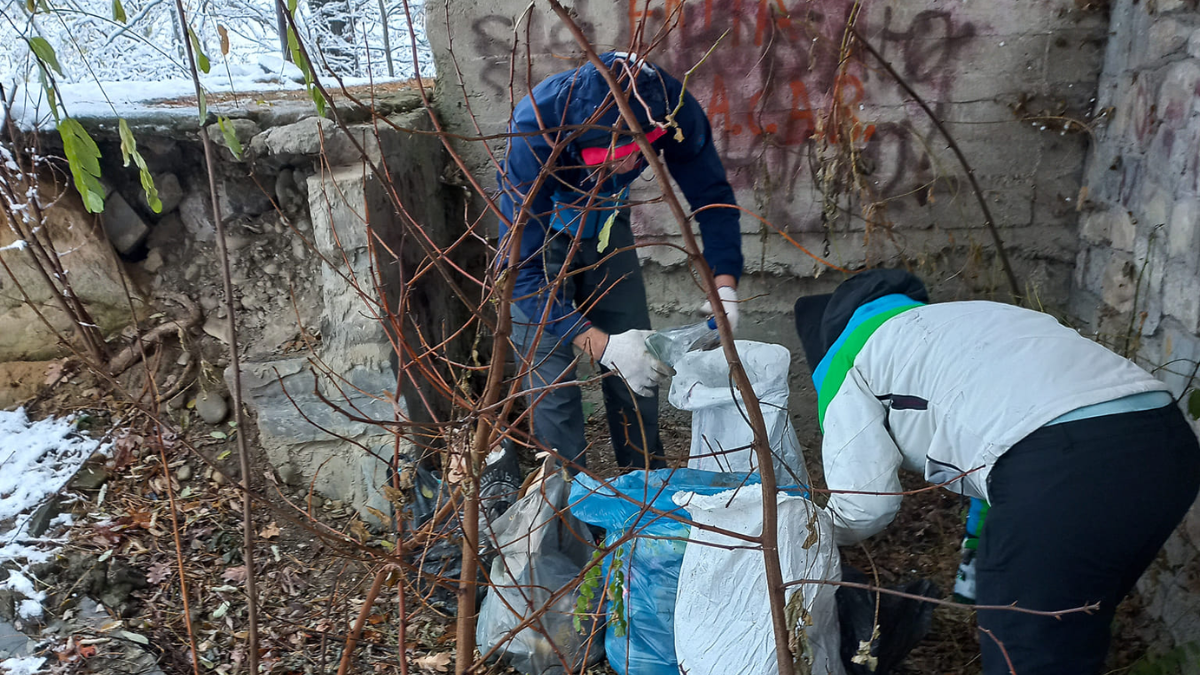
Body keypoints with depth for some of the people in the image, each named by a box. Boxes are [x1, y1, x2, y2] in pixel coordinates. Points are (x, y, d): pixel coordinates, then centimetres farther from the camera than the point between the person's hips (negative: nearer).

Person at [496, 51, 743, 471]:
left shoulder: (672, 108, -29)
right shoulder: (534, 131, -39)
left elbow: (711, 194, -12)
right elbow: (522, 267, -36)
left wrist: (724, 286, -27)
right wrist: (600, 345, -43)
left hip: (606, 226, 4)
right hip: (539, 235, -3)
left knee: (641, 366, 5)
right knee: (551, 379, -12)